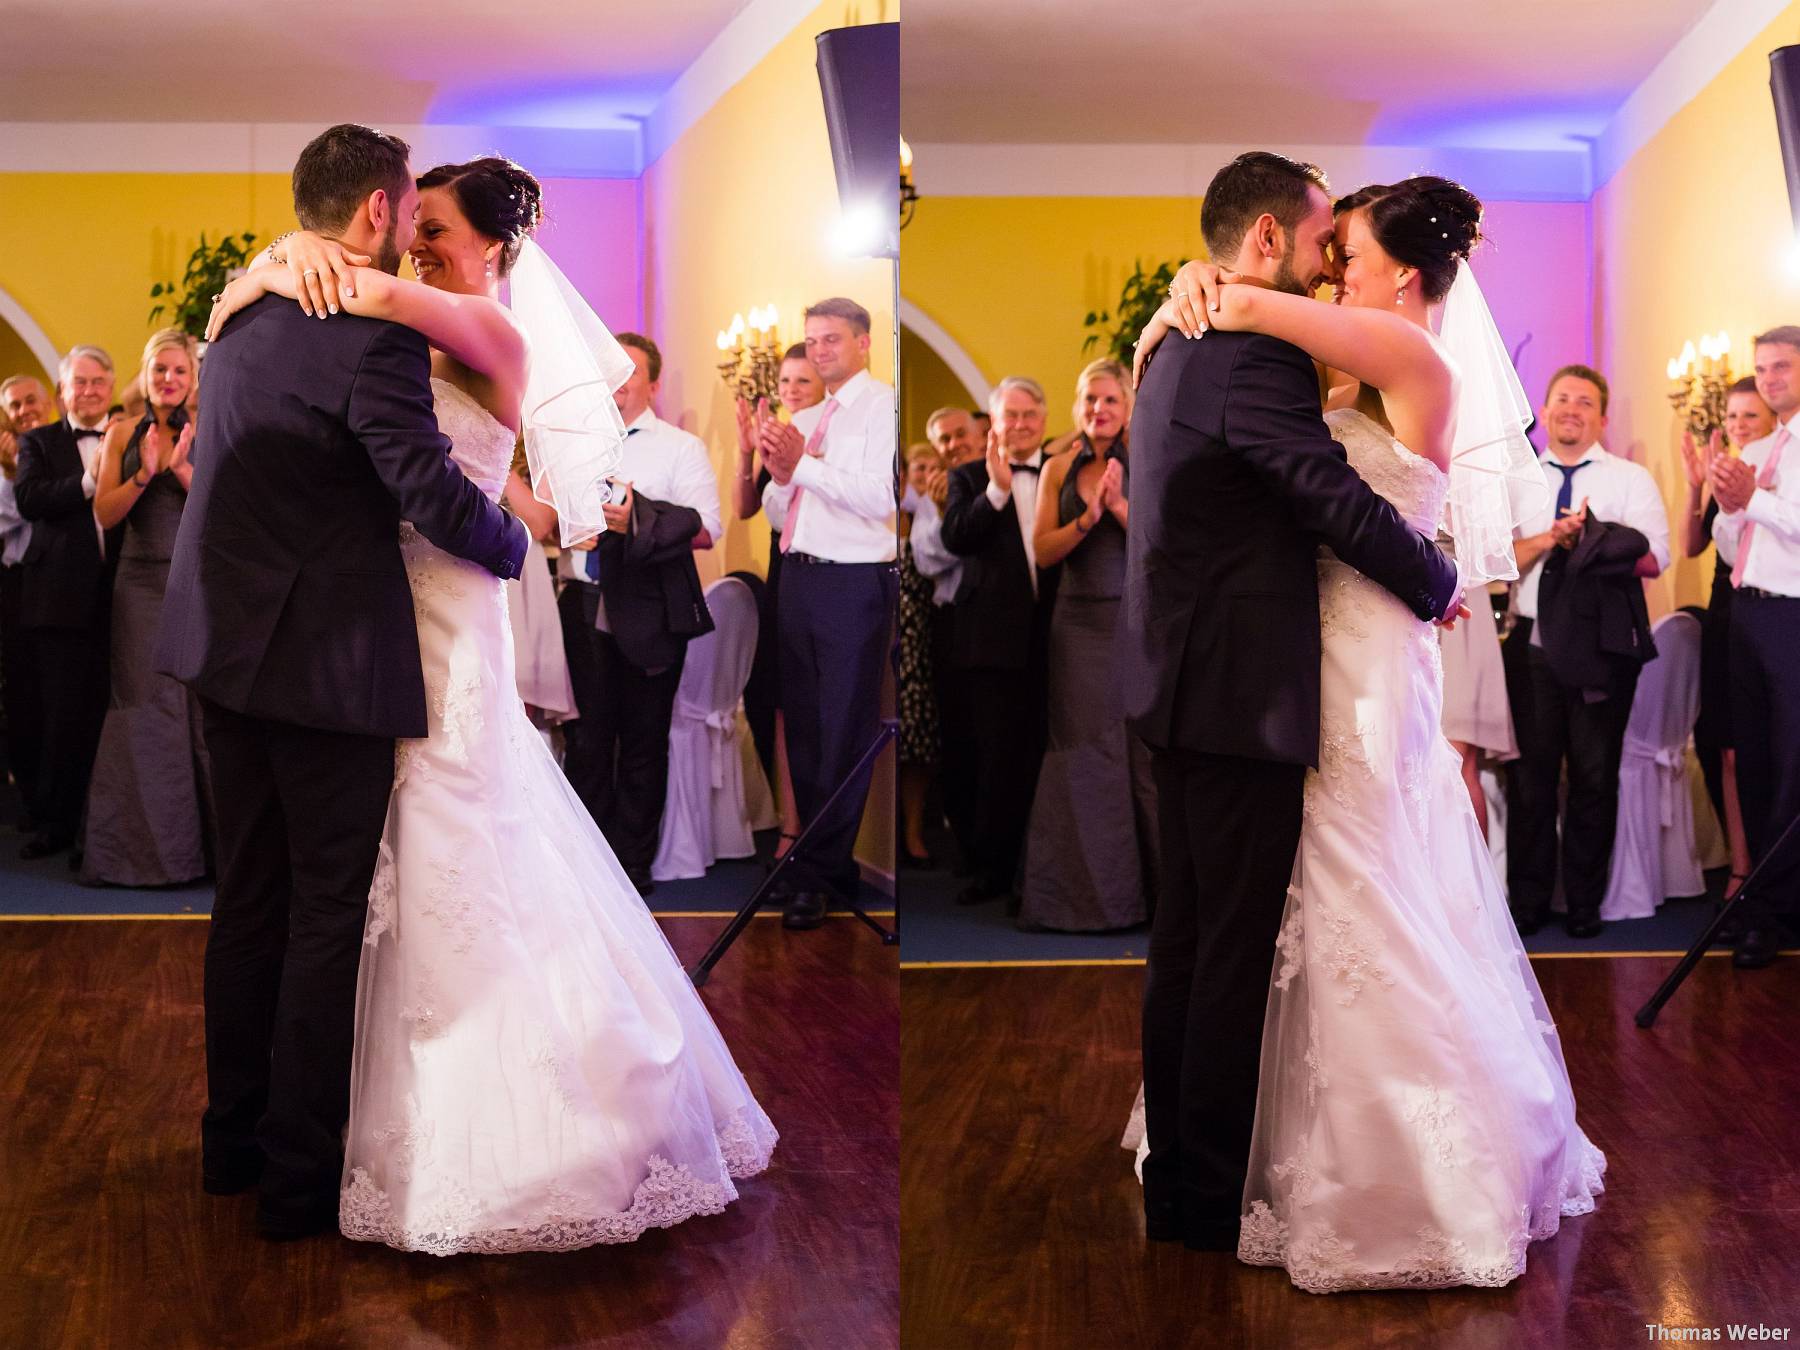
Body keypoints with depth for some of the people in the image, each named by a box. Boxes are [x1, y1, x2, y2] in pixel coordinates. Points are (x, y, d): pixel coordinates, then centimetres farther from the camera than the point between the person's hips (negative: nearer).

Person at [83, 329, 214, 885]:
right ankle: (146, 843, 8)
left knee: (203, 707, -3)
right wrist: (145, 473, -12)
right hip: (141, 583, 2)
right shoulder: (123, 434, 9)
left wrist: (182, 468, -16)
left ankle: (213, 837, 4)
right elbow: (105, 512, 2)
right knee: (145, 708, 0)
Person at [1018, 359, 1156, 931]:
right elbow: (1043, 551, 0)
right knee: (1084, 751, 4)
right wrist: (1086, 518, -15)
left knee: (1148, 749, -1)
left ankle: (1162, 882, 6)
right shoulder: (1059, 469, 7)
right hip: (1079, 621, 2)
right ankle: (1090, 888, 11)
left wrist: (1121, 507, -17)